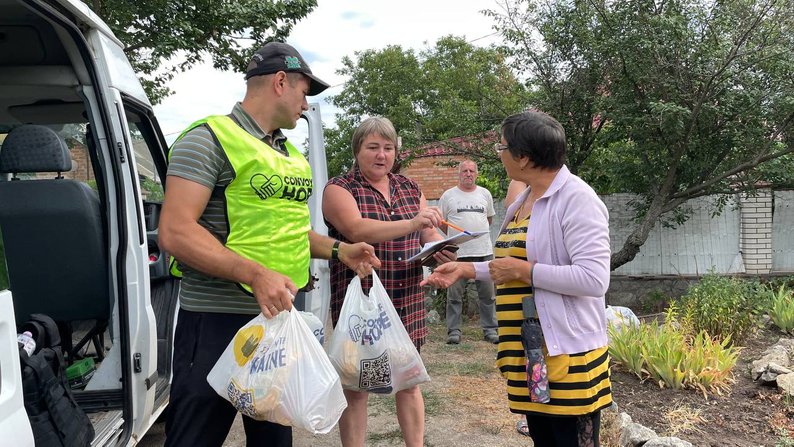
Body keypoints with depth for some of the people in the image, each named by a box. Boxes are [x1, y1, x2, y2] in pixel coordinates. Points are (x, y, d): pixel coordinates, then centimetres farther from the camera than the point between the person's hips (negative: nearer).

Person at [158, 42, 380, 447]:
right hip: (218, 321, -8)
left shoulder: (289, 154, 14)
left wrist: (338, 250, 10)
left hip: (279, 318, 8)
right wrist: (256, 274, -28)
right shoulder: (210, 139, -11)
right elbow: (175, 232, -20)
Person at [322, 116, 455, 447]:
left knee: (409, 381, 13)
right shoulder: (339, 188, -5)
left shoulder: (409, 188, 11)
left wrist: (441, 251, -13)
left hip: (408, 302, 5)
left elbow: (429, 234, 10)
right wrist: (411, 223, -35)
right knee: (356, 386, 6)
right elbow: (357, 230, -22)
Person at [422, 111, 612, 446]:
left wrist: (524, 271, -20)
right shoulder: (523, 200, 11)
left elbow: (594, 279, -24)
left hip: (566, 351, -9)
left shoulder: (576, 198, -16)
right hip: (528, 348, 9)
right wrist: (467, 269, 11)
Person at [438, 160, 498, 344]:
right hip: (457, 253, -2)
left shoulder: (485, 194, 12)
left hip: (484, 251, 3)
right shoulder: (448, 195, 3)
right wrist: (455, 238, 10)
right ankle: (453, 330, 11)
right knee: (455, 295, 2)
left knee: (487, 294, 7)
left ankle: (490, 329, 17)